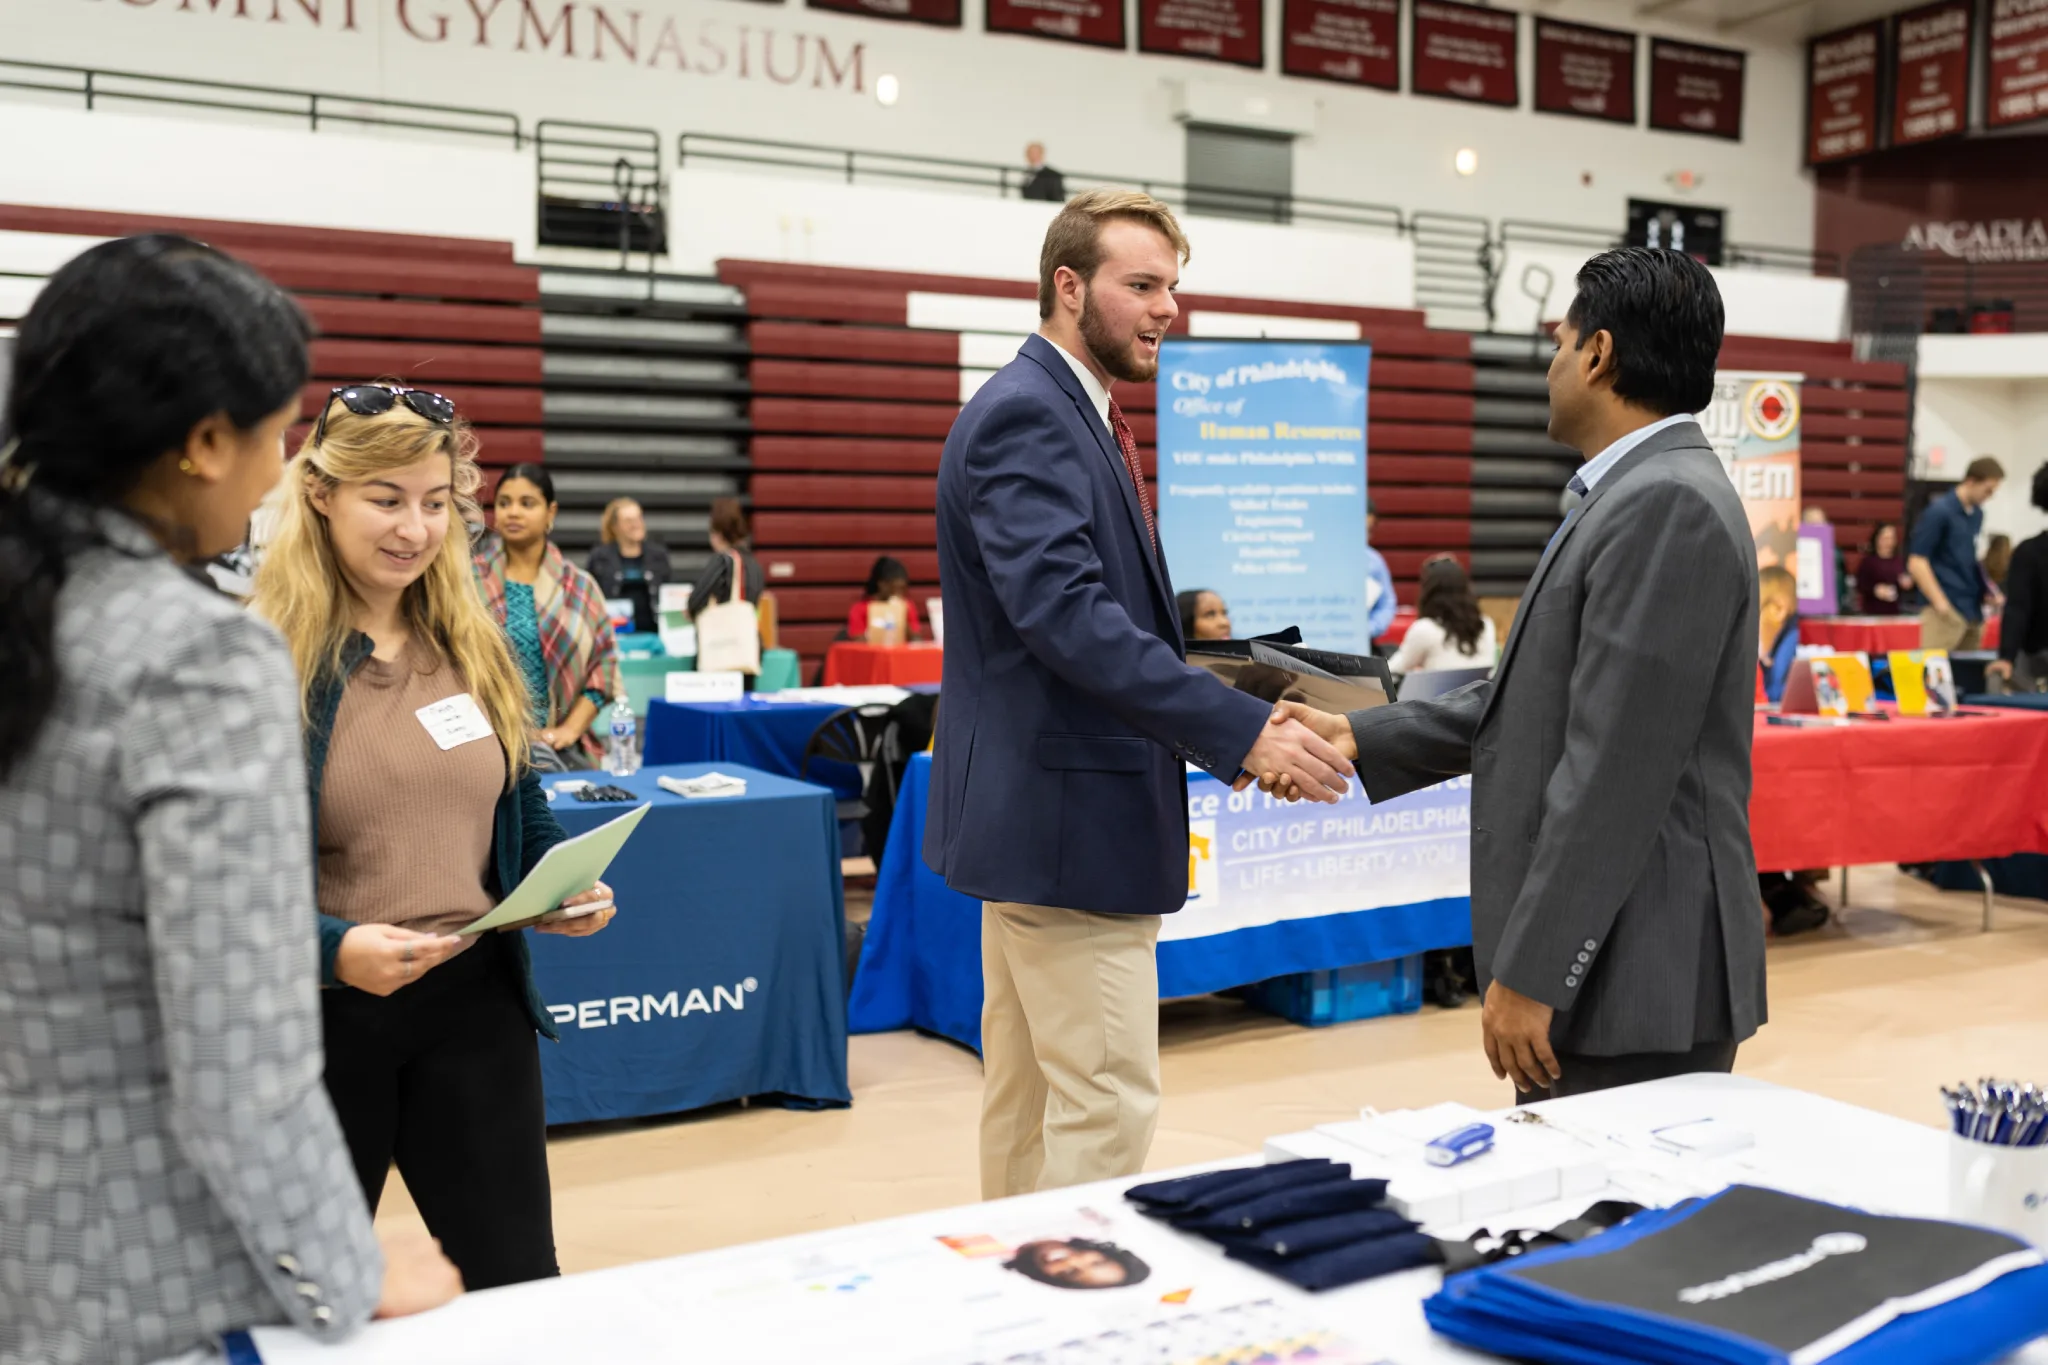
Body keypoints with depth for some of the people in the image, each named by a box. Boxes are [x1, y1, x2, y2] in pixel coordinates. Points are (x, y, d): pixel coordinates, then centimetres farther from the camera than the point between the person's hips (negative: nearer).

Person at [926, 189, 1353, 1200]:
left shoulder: (1072, 415, 16)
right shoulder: (1024, 414, -16)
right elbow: (1065, 613, -28)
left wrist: (1229, 714, 11)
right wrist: (1241, 732, -30)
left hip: (1039, 810, 11)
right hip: (1064, 812, -11)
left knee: (1025, 1096, 18)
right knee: (1108, 1106, -6)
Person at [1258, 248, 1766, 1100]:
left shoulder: (1668, 505, -18)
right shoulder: (1635, 496, 15)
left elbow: (1613, 765, -23)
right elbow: (1534, 700, 17)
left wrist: (1531, 973, -20)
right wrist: (1359, 738, 11)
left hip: (1637, 978, -10)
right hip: (1604, 965, 10)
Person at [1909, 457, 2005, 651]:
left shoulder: (1977, 514, 14)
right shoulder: (1939, 512, -10)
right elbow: (1916, 562, -13)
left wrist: (1986, 592, 11)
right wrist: (1940, 603, -17)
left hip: (1972, 609, 8)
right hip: (1947, 611, -8)